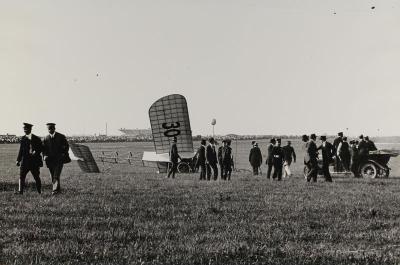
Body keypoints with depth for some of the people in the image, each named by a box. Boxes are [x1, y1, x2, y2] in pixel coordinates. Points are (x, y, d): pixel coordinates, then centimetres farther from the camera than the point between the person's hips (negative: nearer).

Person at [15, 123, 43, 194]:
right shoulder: (23, 138, 9)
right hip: (25, 161, 3)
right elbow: (21, 150, 12)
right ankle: (20, 191, -7)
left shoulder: (36, 139, 0)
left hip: (34, 161, -3)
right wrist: (18, 160, 7)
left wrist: (36, 152, -17)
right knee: (21, 176, -7)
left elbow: (41, 148, 2)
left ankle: (39, 191, 16)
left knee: (36, 177, 5)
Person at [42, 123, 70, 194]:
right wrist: (45, 156, -6)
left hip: (59, 159, -4)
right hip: (50, 160, 4)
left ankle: (55, 189, -19)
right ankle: (57, 188, 22)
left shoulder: (61, 137, -1)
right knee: (53, 176, 9)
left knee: (56, 175, -15)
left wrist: (63, 154, -9)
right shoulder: (46, 138, 7)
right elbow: (44, 149, 12)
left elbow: (66, 146, 4)